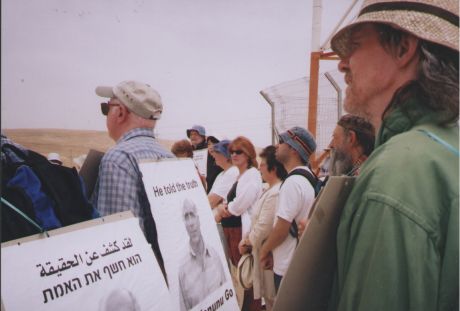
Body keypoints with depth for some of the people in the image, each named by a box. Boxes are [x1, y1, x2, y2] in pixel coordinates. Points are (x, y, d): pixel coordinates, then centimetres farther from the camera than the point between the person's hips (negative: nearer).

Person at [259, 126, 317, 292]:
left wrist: (264, 249, -4)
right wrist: (273, 251, 14)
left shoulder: (292, 182, -21)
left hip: (288, 268, -9)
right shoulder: (308, 177, 10)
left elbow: (282, 228, -22)